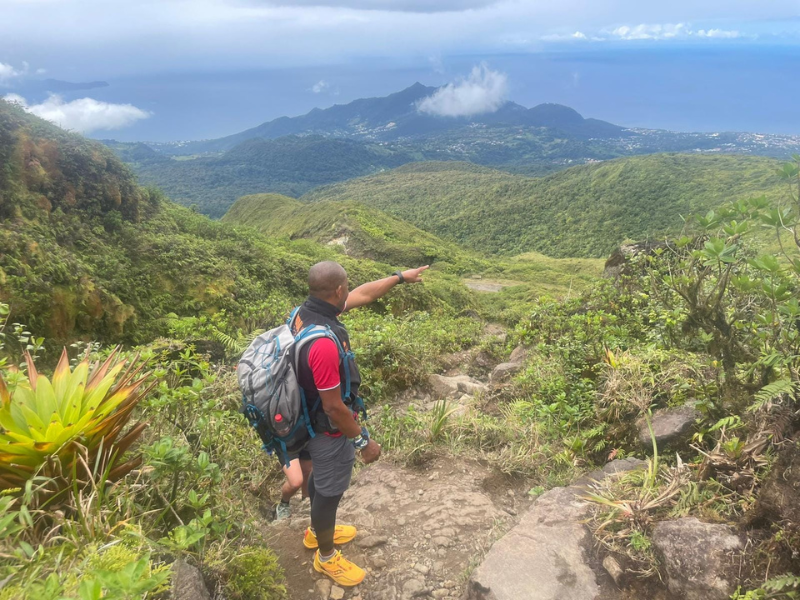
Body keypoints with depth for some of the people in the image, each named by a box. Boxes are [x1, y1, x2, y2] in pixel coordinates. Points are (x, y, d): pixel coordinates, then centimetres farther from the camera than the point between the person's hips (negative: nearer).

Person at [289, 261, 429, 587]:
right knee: (330, 490, 14)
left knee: (320, 477, 30)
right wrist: (363, 440, -18)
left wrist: (400, 277, 10)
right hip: (328, 430, -9)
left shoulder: (307, 310, -10)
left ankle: (317, 531, 54)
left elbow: (363, 295, 4)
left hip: (312, 419, 9)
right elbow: (333, 406, -31)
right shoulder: (323, 343, -39)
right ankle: (326, 556, 39)